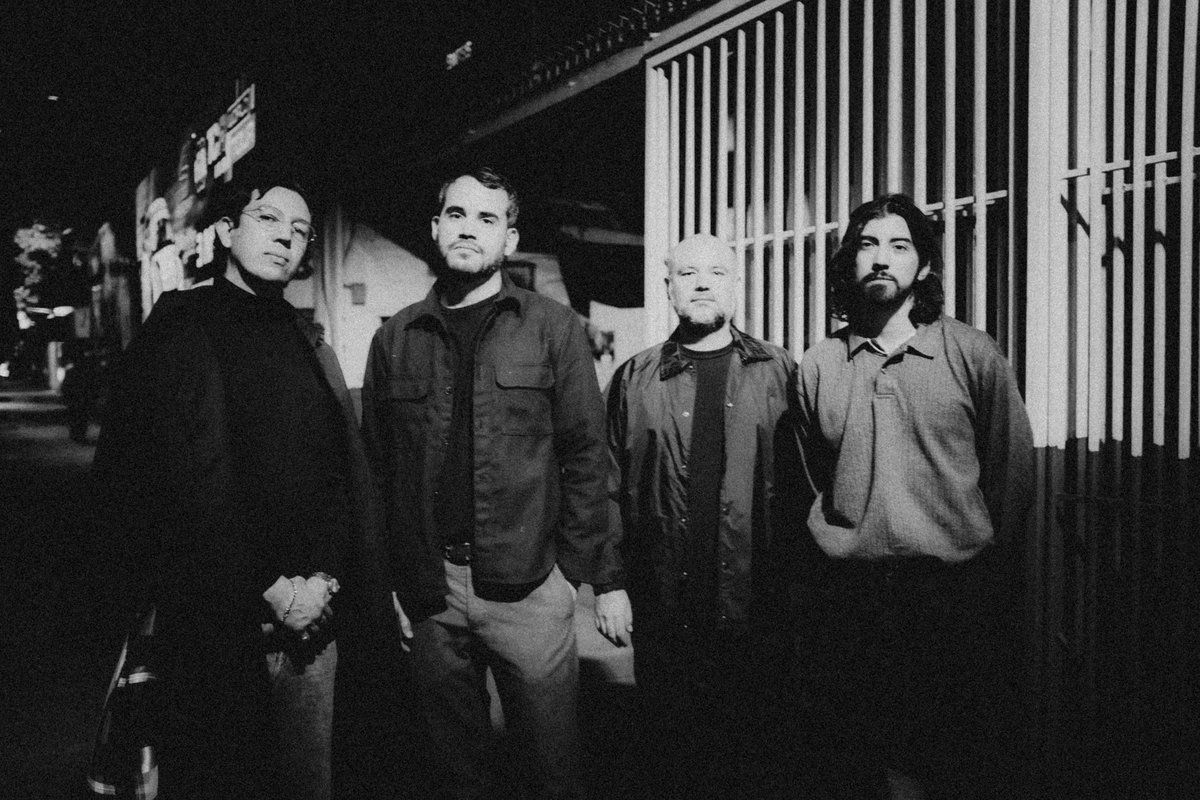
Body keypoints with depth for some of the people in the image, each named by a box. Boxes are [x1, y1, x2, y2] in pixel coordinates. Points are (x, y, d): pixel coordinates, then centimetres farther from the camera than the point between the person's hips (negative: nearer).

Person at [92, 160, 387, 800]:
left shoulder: (308, 343, 13)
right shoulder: (184, 328, -6)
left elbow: (344, 473, 9)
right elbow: (187, 482, -15)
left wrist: (325, 578, -5)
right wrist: (271, 590, -16)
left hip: (309, 616, 6)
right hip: (220, 622, -5)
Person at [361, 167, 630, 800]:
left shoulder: (553, 328, 0)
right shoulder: (394, 339, 7)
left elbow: (584, 459, -2)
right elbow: (378, 469, 9)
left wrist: (605, 578, -5)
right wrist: (392, 580, 4)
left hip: (528, 585, -2)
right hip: (428, 588, 3)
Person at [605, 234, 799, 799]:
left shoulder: (779, 372, 4)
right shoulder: (634, 380, 6)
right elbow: (608, 488, 4)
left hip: (757, 609, 0)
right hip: (663, 612, 1)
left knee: (753, 752, 14)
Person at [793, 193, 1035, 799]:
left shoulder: (973, 355, 0)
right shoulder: (817, 365, 7)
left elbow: (1014, 474, 1)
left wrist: (991, 579, -1)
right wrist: (830, 541, 6)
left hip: (957, 597, -2)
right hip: (849, 599, 2)